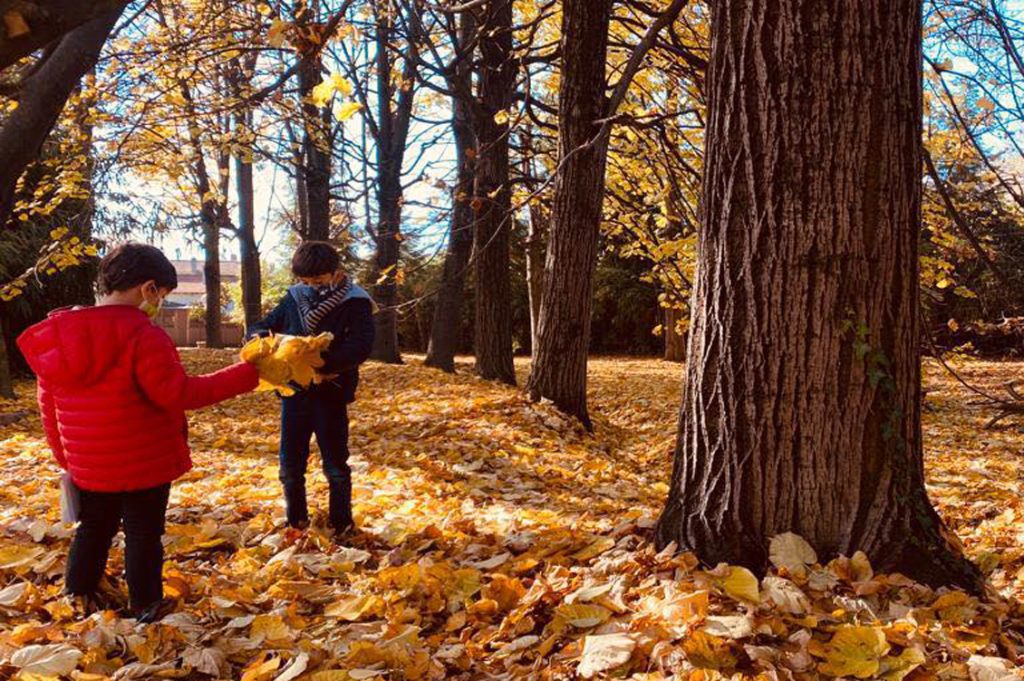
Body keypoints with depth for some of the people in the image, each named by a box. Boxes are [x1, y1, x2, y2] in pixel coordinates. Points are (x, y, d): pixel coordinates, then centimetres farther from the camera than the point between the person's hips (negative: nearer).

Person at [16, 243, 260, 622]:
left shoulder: (56, 333, 3)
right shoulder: (140, 335, -22)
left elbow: (48, 403, 10)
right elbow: (178, 393, -23)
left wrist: (64, 455, 20)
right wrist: (248, 374, -20)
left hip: (88, 463, 6)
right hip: (143, 461, -6)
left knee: (94, 527, 24)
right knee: (144, 533, 10)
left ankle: (79, 594, 35)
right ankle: (145, 604, 21)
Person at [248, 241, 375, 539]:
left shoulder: (355, 303, -11)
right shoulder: (293, 298, 2)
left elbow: (361, 346, -24)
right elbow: (258, 327, 8)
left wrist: (321, 360, -37)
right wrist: (262, 338, -17)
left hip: (331, 394, -4)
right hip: (293, 392, 4)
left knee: (335, 464, 8)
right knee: (290, 462, 13)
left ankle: (341, 524, 25)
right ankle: (295, 520, 32)